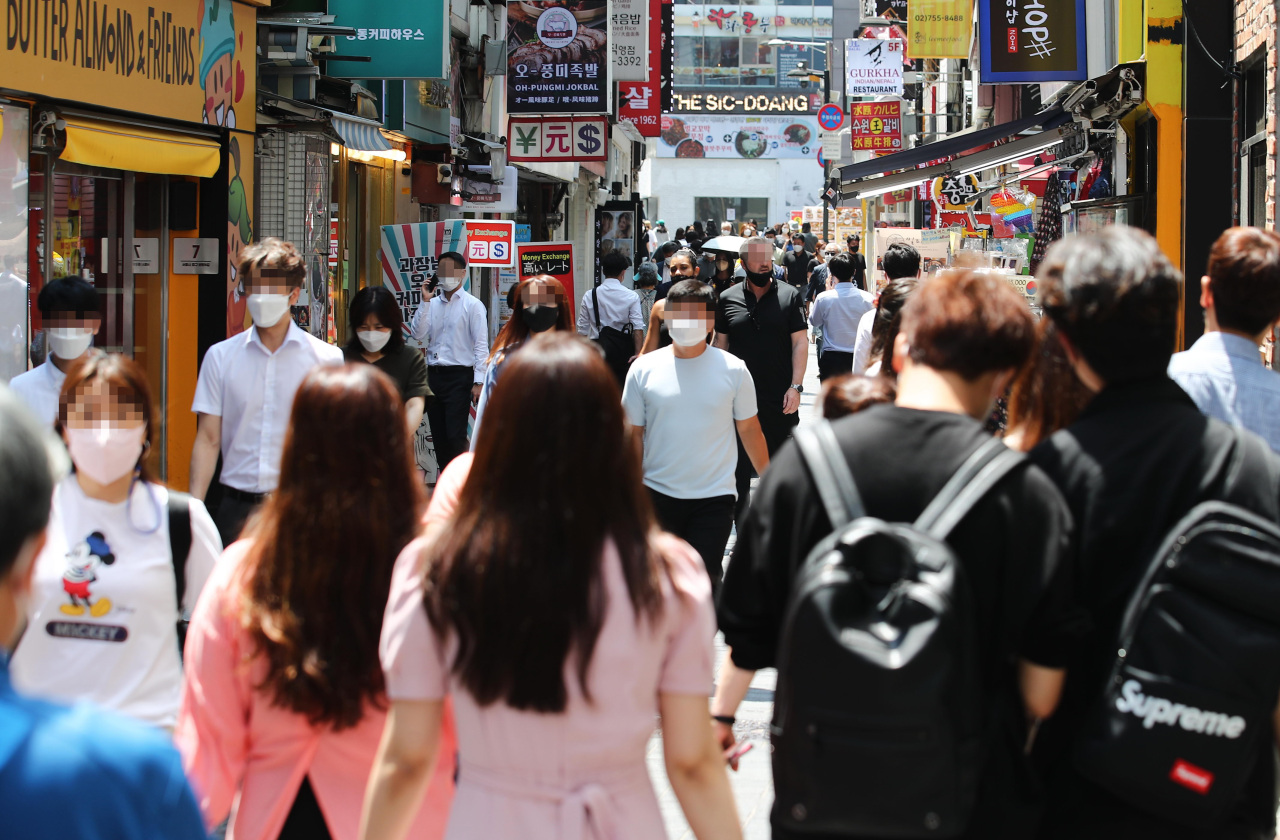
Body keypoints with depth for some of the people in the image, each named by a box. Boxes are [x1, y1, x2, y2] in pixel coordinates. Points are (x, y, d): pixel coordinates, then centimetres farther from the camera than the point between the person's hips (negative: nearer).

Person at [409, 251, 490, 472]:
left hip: (459, 376, -6)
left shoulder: (472, 305, -2)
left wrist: (479, 382, -14)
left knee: (455, 437, -12)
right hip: (433, 375, 6)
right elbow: (418, 333, 1)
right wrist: (425, 301, -4)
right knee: (439, 437, 8)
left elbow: (481, 346, -6)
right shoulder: (432, 304, 14)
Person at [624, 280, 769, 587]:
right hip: (658, 495, 2)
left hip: (714, 496, -1)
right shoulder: (643, 370, 1)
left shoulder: (732, 369, -1)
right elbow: (634, 434, 5)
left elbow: (749, 429, 7)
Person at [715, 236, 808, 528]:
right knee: (739, 471, 5)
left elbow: (800, 342, -1)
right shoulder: (728, 299, 5)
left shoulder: (790, 296, 0)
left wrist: (795, 386, -10)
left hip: (780, 400, -1)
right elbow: (720, 345, 10)